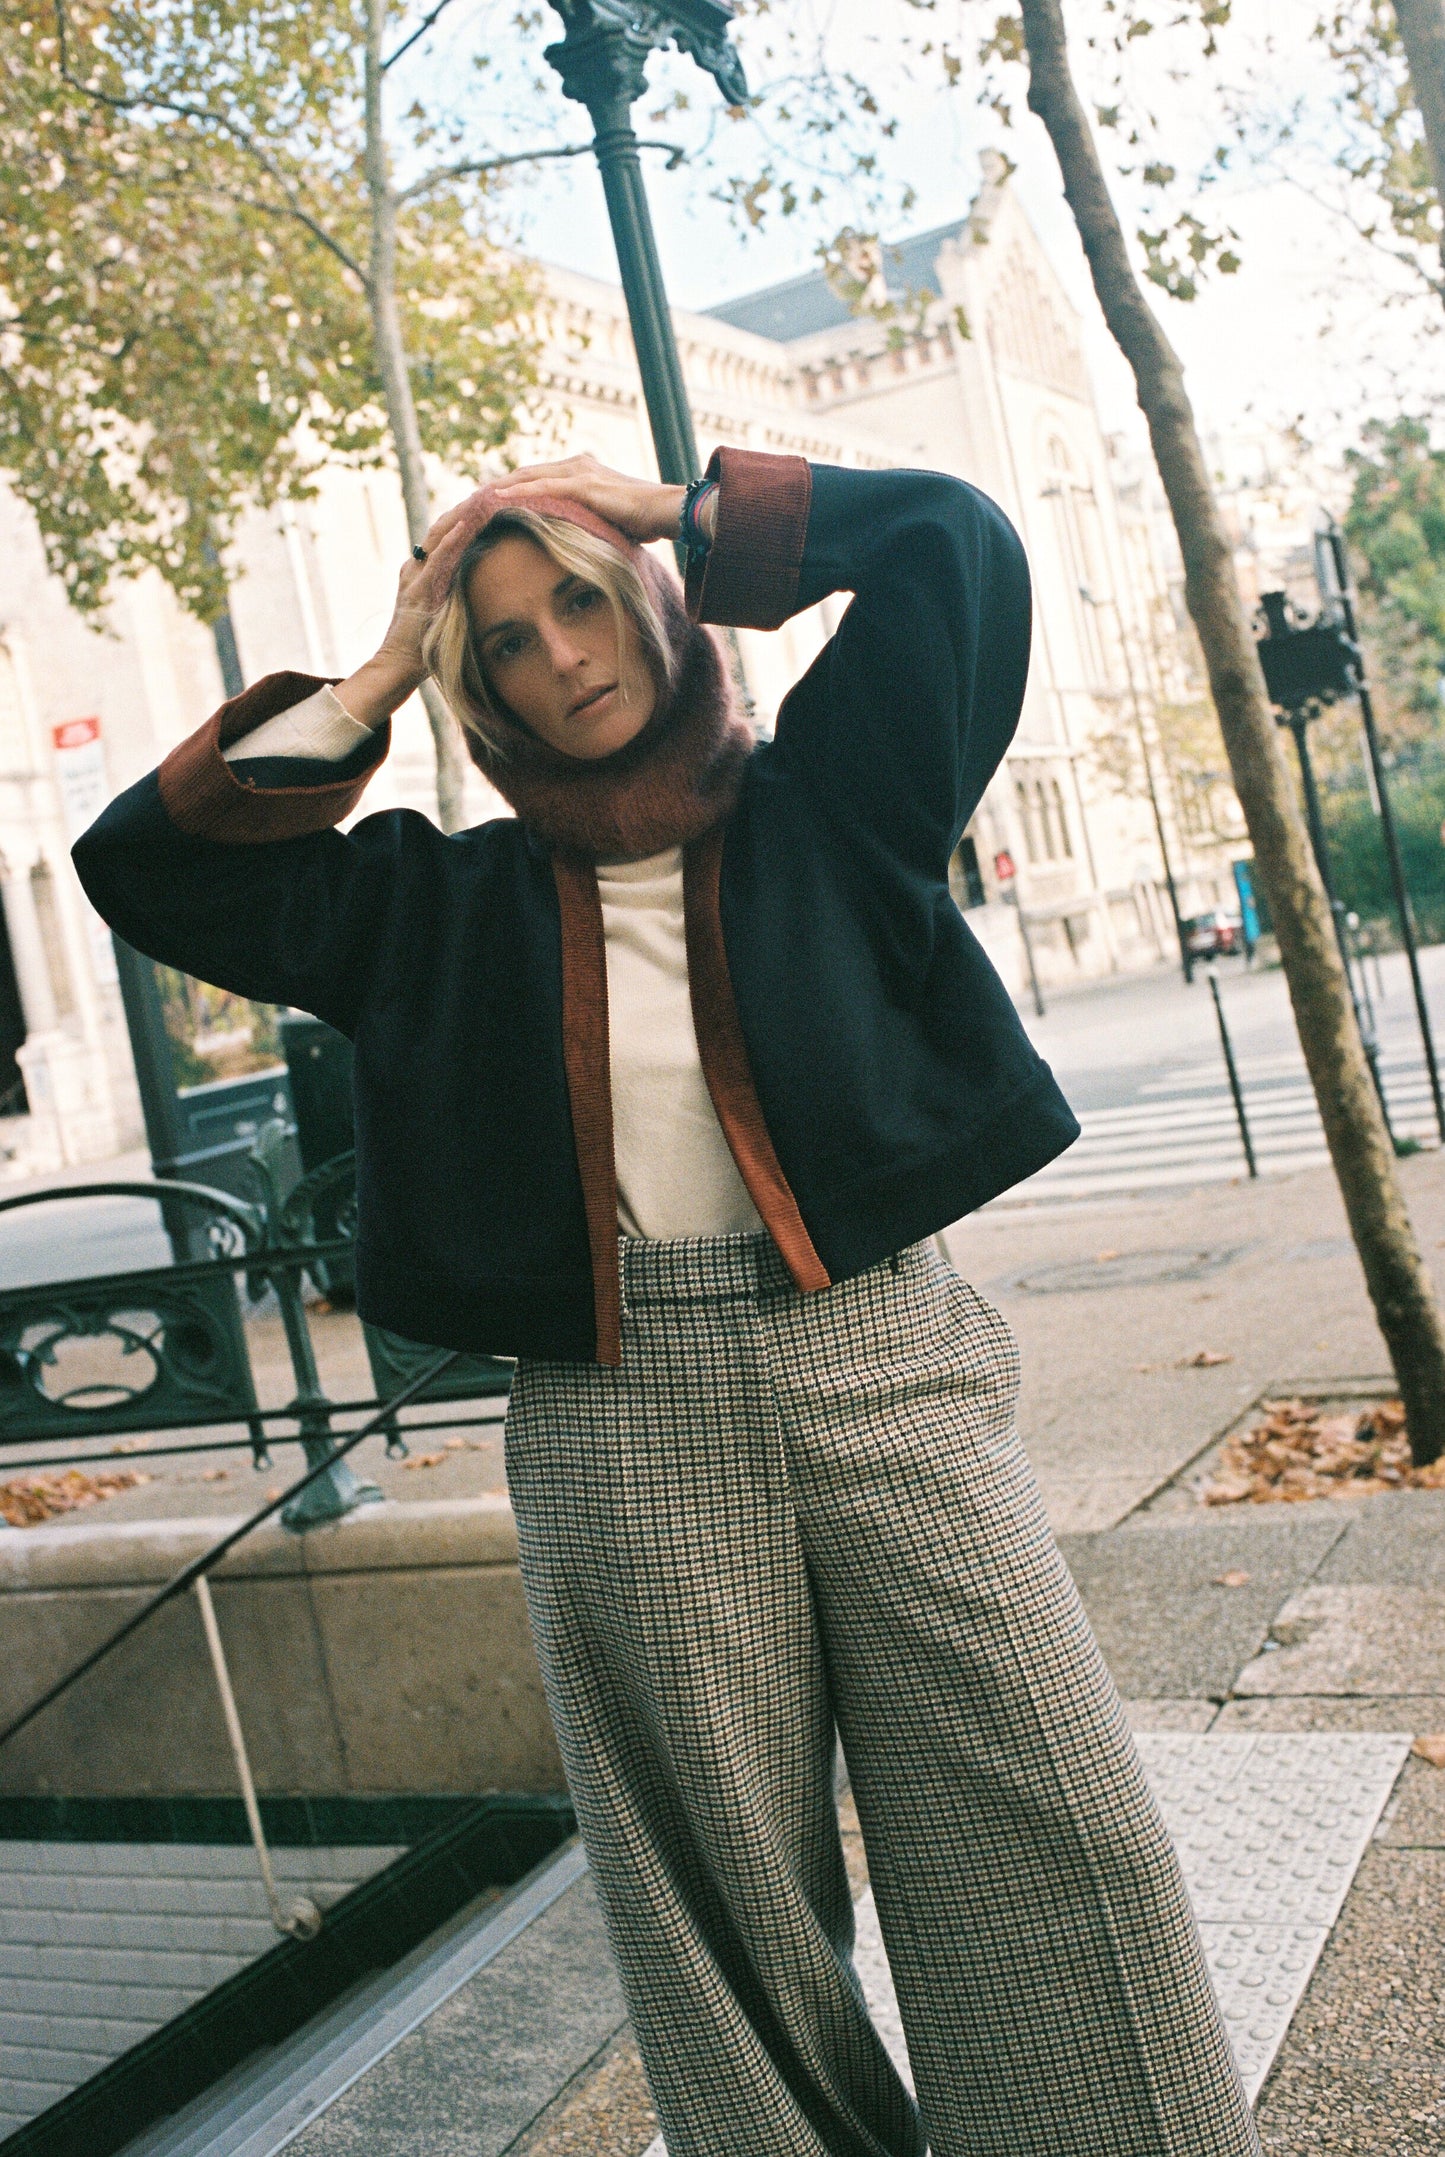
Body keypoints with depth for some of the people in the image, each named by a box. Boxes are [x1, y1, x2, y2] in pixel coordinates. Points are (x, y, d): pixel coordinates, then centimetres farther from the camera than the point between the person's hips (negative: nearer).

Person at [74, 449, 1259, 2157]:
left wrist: (679, 509, 10)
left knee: (1046, 1826, 0)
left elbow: (953, 537, 2)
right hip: (625, 1413, 1)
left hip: (880, 1366, 0)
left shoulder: (818, 808, 10)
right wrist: (370, 684, 9)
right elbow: (145, 866, 10)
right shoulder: (447, 904, 12)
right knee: (724, 1886, 6)